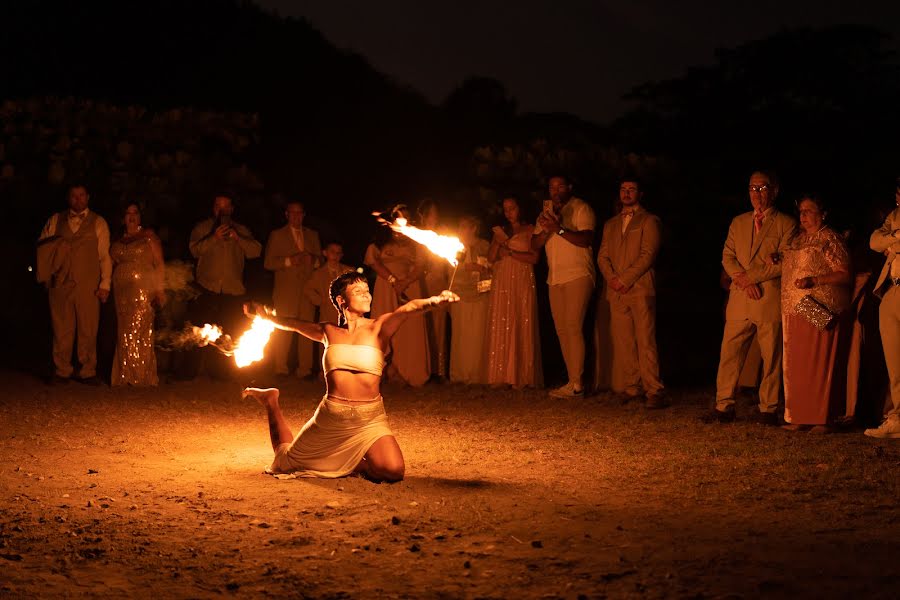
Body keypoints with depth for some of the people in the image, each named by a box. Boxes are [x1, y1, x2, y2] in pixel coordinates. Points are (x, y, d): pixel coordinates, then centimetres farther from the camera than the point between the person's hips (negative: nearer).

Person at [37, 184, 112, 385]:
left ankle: (88, 372, 5)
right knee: (61, 329, 0)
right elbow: (42, 246, 15)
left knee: (88, 330, -2)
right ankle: (62, 372, 6)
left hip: (88, 285, -1)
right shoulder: (55, 221, 14)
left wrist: (105, 283, -1)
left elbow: (105, 255, 7)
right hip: (60, 283, 1)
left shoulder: (98, 223, 10)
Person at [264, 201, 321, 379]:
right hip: (286, 291, -3)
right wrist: (289, 261, -12)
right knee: (284, 329, -7)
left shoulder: (313, 235, 20)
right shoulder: (277, 235, 9)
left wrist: (314, 260, -3)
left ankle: (305, 369, 0)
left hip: (308, 289, 3)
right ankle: (280, 369, -1)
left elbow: (321, 260, 20)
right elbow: (268, 263, 2)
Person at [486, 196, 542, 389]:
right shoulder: (500, 231, 19)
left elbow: (534, 258, -5)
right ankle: (502, 375, -5)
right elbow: (491, 258, 12)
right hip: (501, 283, 4)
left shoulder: (530, 230, 5)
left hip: (522, 283, -4)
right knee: (500, 328, -4)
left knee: (521, 328, -7)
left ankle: (521, 376, -7)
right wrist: (498, 242, -4)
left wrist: (510, 252, -7)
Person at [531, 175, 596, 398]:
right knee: (561, 330, 5)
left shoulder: (581, 208, -2)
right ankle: (573, 382, 9)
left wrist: (559, 229, -24)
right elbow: (534, 244, 10)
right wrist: (546, 230, -10)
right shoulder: (546, 211, 17)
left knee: (573, 327, -15)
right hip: (555, 279, 7)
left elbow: (586, 239, -16)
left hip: (578, 275, -7)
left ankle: (577, 383, -17)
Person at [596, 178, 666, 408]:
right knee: (622, 342, 1)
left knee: (645, 341, -11)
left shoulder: (649, 220, 6)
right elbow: (602, 256, 16)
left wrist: (625, 279, -11)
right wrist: (611, 278, -3)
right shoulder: (611, 224, 24)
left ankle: (654, 391, -12)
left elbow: (648, 254, -5)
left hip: (640, 288, -5)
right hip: (616, 293, 5)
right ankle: (631, 388, 6)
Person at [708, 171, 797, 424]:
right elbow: (727, 256, 11)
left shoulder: (786, 223, 3)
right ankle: (724, 406, 4)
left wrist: (750, 276, -9)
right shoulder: (738, 222, 18)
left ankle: (768, 409, 7)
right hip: (739, 299, 4)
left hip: (771, 298, -4)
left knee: (771, 357, 0)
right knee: (729, 353, 0)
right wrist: (742, 280, -7)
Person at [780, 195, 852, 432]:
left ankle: (823, 419, -1)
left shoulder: (830, 239, -5)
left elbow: (844, 274, -10)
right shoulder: (797, 240, 18)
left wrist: (814, 281, -20)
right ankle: (800, 416, 12)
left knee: (819, 363, -5)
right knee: (796, 365, 7)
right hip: (795, 311, 7)